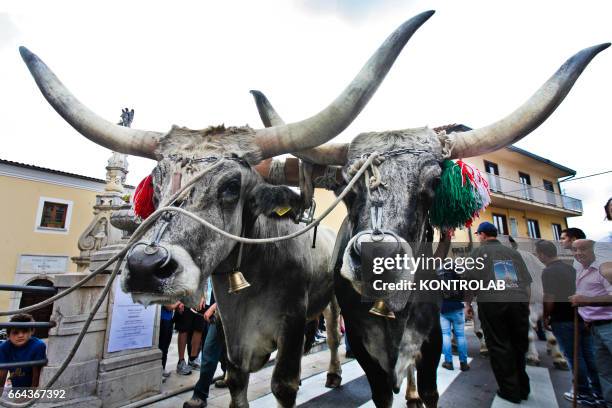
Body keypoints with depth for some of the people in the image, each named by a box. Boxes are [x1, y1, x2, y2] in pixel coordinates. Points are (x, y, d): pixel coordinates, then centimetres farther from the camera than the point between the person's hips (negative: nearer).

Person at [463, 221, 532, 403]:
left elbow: (468, 280, -1)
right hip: (519, 302, 5)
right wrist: (526, 303, 24)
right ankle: (523, 388, 28)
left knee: (499, 346, 6)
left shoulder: (479, 251, 6)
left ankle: (510, 390, 12)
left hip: (492, 303, -4)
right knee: (518, 345, 17)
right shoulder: (513, 252, 18)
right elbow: (527, 282, 16)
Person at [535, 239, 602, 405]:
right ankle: (598, 391, 23)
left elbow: (549, 298, -18)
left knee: (574, 357, 4)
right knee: (588, 355, 15)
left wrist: (546, 317, -5)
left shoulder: (548, 272, -17)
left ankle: (584, 394, 14)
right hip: (582, 317, 8)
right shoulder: (570, 268, 9)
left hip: (563, 321, -8)